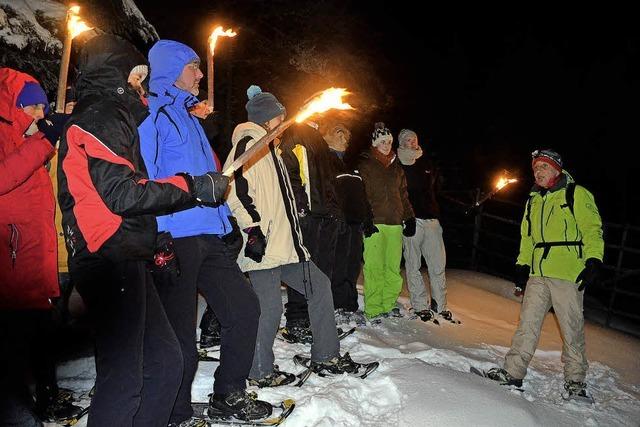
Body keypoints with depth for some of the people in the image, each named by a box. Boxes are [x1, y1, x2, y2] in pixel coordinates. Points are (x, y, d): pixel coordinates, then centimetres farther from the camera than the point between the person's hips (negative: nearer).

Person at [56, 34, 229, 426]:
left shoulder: (112, 118, 24)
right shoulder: (100, 118, -7)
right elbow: (119, 193, -18)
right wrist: (194, 187, -14)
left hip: (125, 258, 10)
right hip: (110, 259, -10)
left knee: (165, 361, 11)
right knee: (123, 377, -6)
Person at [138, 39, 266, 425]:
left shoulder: (188, 115, 23)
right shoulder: (151, 113, -5)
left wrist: (226, 220, 18)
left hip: (210, 235, 9)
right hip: (175, 239, -9)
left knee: (245, 307, 11)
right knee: (180, 334, 0)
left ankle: (229, 395, 27)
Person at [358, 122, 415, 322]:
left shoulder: (396, 167, 21)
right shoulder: (365, 164, 4)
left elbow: (403, 195, 24)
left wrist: (410, 218, 17)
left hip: (395, 223, 5)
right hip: (374, 222, -5)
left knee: (393, 267, 4)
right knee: (374, 266, -7)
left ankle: (389, 304, 16)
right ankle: (373, 309, 0)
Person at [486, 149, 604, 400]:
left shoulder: (577, 194, 1)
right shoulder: (534, 201, 20)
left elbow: (592, 229, -5)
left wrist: (593, 261, -15)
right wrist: (522, 265, 18)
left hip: (568, 275, -5)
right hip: (538, 275, 6)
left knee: (572, 329, 3)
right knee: (528, 323, 3)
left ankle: (575, 381, 17)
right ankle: (513, 372, 6)